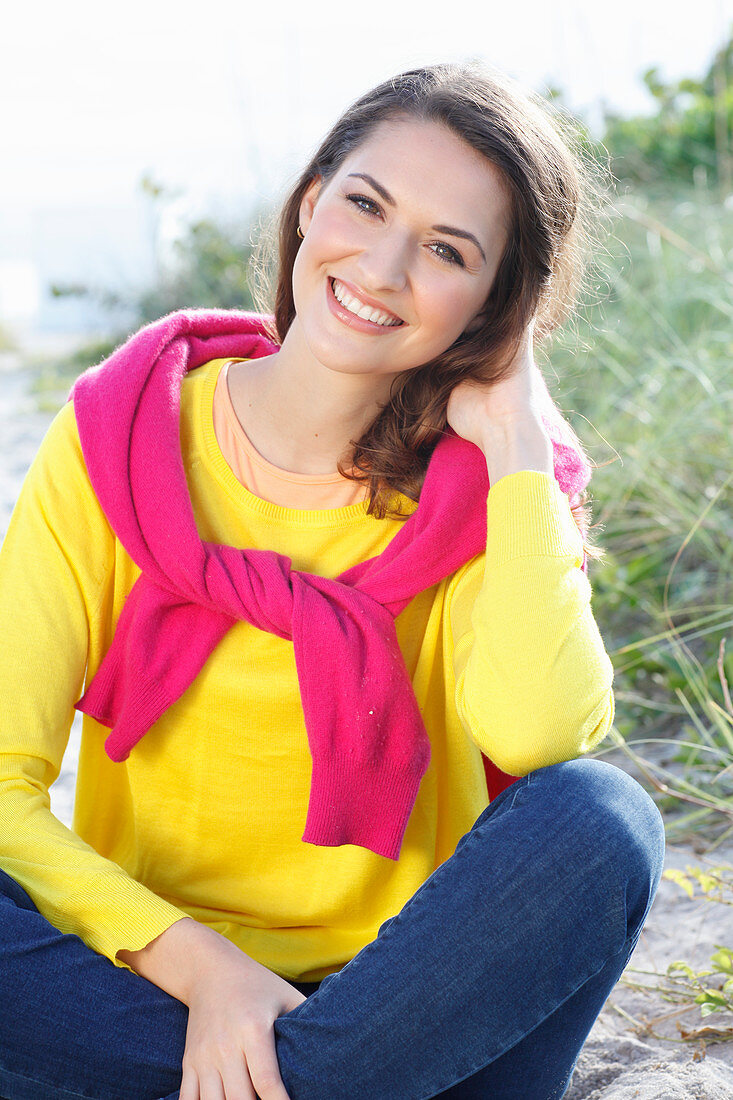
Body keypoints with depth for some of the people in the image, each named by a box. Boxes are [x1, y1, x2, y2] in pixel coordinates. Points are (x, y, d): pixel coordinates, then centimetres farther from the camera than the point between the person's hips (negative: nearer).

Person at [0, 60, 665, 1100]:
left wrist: (513, 431, -17)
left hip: (396, 978, 0)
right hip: (150, 975, 1)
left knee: (598, 819, -27)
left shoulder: (485, 480, -4)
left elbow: (538, 735, -26)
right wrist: (198, 965, -23)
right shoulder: (115, 439, -5)